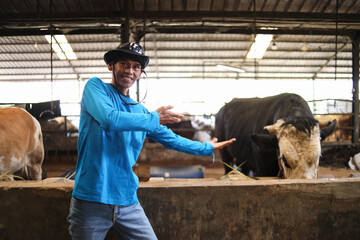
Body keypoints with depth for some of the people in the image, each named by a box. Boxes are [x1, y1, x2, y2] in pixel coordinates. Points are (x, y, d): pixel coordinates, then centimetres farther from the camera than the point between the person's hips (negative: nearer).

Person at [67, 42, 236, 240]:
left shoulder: (140, 110, 13)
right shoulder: (96, 86, -2)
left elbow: (171, 139, 25)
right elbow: (109, 119, -22)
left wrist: (208, 148, 32)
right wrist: (154, 118, -11)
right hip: (92, 200, -5)